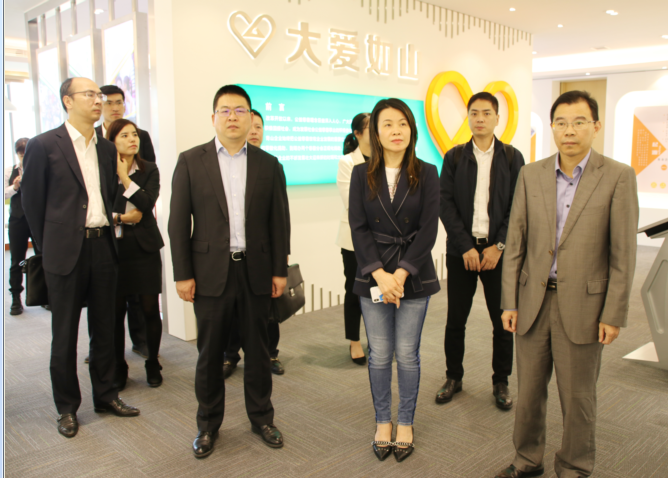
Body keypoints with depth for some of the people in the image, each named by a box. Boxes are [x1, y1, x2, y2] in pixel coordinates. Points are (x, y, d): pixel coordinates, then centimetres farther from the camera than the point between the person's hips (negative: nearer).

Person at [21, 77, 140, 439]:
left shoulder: (107, 149, 10)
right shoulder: (44, 145, -5)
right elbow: (31, 200, -1)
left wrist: (106, 229, 7)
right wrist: (49, 246, 2)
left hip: (103, 246, 5)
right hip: (66, 252, -4)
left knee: (104, 328, 13)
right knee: (65, 334, 7)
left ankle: (105, 395, 27)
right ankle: (67, 407, 21)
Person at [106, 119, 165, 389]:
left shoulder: (149, 170, 6)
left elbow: (147, 202, -10)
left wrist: (124, 175, -9)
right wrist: (121, 218, -11)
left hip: (144, 248, 1)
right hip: (113, 248, -1)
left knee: (150, 309, 3)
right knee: (116, 311, 4)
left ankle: (153, 365, 19)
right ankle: (118, 367, 20)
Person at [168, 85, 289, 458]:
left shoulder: (268, 164, 5)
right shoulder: (191, 161, 1)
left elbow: (278, 222, 5)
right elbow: (178, 222, -1)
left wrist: (280, 270, 1)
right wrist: (182, 274, -6)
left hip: (256, 271, 1)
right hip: (210, 272, -1)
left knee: (258, 350, 12)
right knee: (210, 354, 9)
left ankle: (262, 417, 30)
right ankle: (209, 425, 27)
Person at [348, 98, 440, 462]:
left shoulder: (426, 174, 0)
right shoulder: (362, 174, 2)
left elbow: (428, 230, -6)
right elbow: (358, 228, -4)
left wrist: (400, 274, -14)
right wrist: (379, 275, -14)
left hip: (414, 276, 0)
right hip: (373, 276, 1)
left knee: (407, 354, 7)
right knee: (379, 354, 8)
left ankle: (405, 423, 26)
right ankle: (382, 421, 27)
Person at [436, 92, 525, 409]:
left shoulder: (512, 158, 5)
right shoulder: (454, 157, 5)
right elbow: (446, 204, -2)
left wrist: (499, 246, -9)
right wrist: (466, 247, -10)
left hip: (498, 251, 0)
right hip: (461, 250, 0)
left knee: (503, 321, 5)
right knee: (455, 320, 6)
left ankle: (501, 383, 23)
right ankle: (453, 377, 24)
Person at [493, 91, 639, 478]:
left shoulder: (618, 177, -6)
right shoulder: (531, 175, 3)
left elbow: (623, 253, -6)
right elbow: (516, 243, 4)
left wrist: (614, 314, -8)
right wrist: (510, 301, 2)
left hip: (582, 306, -3)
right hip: (534, 300, 3)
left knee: (578, 397, 10)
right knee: (529, 391, 14)